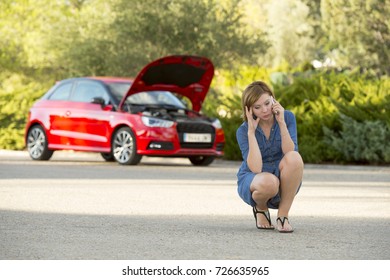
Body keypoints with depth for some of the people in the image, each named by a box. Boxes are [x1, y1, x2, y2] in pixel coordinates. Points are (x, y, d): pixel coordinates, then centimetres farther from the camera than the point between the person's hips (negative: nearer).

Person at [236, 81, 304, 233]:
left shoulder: (287, 117, -9)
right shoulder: (243, 131, -13)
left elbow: (290, 155, -21)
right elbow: (255, 169, -25)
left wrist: (281, 123, -28)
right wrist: (251, 131, -27)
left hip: (284, 183, 2)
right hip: (252, 181, -2)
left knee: (295, 158, -32)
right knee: (268, 182, -40)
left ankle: (283, 215, -17)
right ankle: (260, 209, -1)